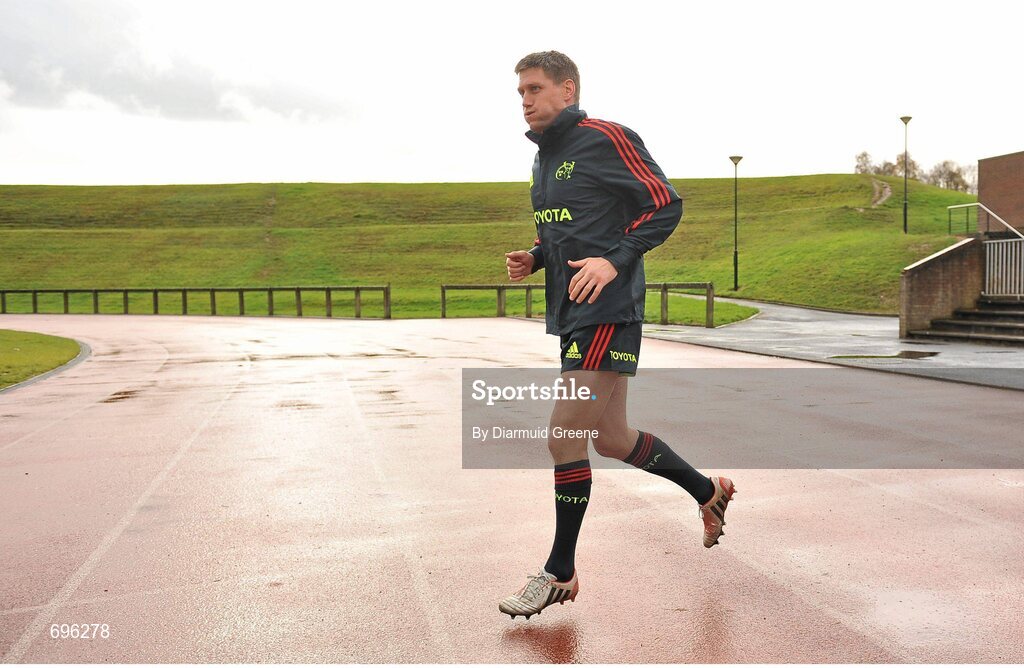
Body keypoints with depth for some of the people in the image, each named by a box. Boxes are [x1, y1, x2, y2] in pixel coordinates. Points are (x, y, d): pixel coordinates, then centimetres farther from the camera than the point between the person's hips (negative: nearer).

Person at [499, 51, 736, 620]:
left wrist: (615, 261, -21)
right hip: (572, 315, 9)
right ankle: (709, 492, 36)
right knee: (610, 437, 14)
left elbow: (666, 205, -10)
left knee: (565, 434, -9)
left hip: (608, 311, -9)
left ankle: (560, 573, 6)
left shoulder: (605, 138, -8)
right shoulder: (545, 158, 17)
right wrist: (534, 259, 7)